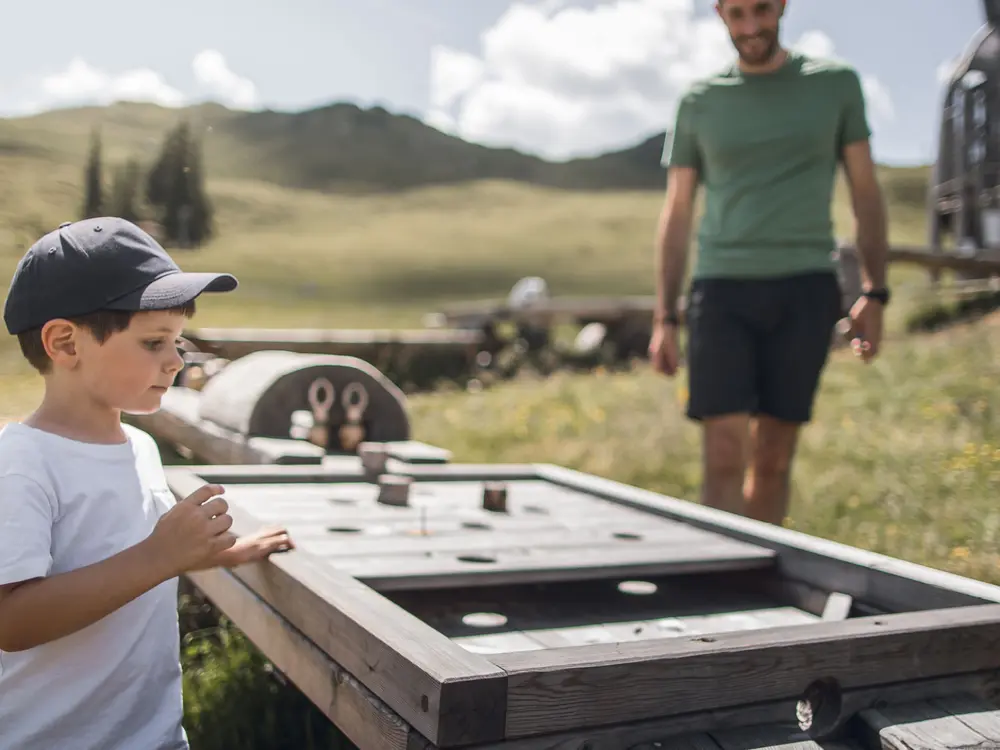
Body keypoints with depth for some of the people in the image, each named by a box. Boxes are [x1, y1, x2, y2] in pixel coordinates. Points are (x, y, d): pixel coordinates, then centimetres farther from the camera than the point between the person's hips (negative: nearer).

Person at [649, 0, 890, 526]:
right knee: (723, 457, -8)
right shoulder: (698, 102, 10)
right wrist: (665, 318, 5)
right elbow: (677, 214, 11)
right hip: (722, 288, 0)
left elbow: (866, 193, 11)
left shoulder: (836, 84, 10)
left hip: (806, 288, 0)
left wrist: (874, 293, 1)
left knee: (773, 459, 3)